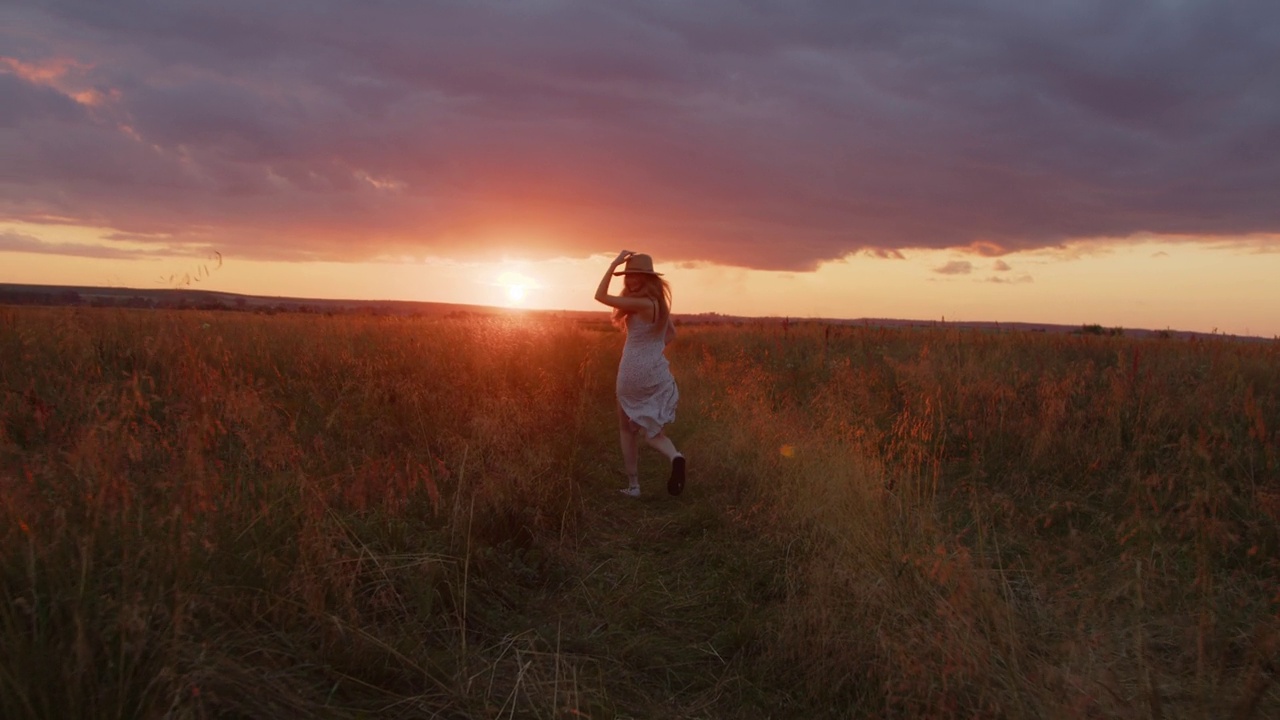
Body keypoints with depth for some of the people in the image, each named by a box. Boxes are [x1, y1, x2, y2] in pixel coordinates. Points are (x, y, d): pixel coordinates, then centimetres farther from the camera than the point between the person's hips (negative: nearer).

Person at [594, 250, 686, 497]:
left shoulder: (641, 303, -18)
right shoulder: (659, 302, 8)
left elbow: (601, 296, -16)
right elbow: (671, 333, 22)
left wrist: (614, 263, -11)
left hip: (634, 374, -7)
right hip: (657, 373, 7)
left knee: (627, 429, 11)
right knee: (650, 429, 14)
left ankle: (633, 485, 15)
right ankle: (674, 455, -17)